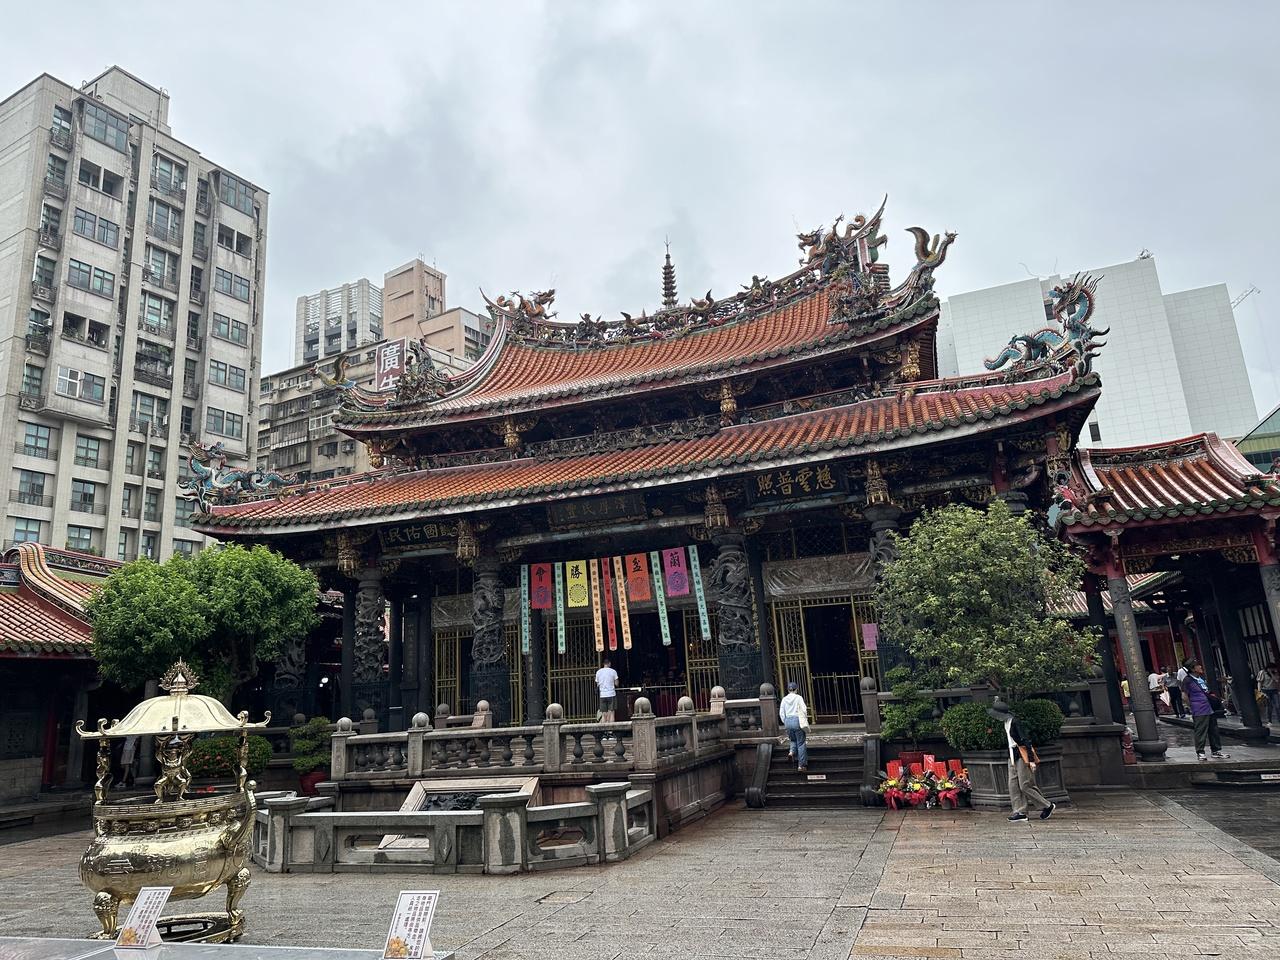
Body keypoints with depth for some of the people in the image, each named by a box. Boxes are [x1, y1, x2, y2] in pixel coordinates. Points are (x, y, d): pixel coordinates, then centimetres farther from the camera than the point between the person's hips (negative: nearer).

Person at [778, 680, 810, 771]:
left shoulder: (784, 699, 4)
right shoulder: (798, 698, -5)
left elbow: (781, 713, 4)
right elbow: (804, 710, -9)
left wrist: (785, 722, 14)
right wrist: (804, 720, 4)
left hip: (788, 721, 3)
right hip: (797, 720, -3)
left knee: (793, 739, 25)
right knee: (801, 742, 5)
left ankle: (792, 751, -2)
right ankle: (802, 764, 7)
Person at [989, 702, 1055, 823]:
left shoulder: (1014, 722, -18)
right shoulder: (1006, 722, 10)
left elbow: (1025, 741, -20)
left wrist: (1031, 760, -21)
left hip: (1022, 756, -9)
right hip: (1013, 756, 9)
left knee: (1025, 786, -5)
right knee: (1013, 785, 4)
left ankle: (1048, 806, 12)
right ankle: (1020, 812, 7)